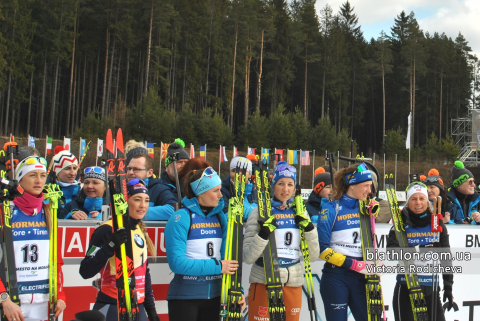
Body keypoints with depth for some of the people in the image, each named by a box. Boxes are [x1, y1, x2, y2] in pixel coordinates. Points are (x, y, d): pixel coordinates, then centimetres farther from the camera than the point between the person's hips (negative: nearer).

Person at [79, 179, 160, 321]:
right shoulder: (107, 230, -12)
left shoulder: (141, 232, 10)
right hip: (111, 309, -7)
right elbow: (85, 272, -19)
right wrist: (110, 246, -31)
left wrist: (151, 309, 18)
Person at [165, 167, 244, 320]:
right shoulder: (181, 218, -13)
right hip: (184, 296, -5)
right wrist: (217, 266, -18)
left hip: (214, 295, 5)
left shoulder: (220, 217, 4)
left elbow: (229, 260, 5)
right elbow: (177, 262, -20)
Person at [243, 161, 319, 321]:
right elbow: (247, 257, -10)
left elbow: (313, 256, 5)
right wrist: (263, 235, -25)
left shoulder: (300, 213, 6)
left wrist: (310, 229, -9)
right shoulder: (260, 212, -5)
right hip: (264, 284, -4)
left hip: (294, 285, 4)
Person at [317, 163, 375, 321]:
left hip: (360, 278, 5)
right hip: (336, 277, -5)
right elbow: (322, 249, -12)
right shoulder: (332, 209, -9)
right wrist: (353, 264, -17)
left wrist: (373, 263, -1)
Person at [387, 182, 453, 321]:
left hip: (431, 289, 2)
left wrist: (448, 286, 4)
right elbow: (391, 249, -16)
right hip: (405, 288, -2)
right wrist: (415, 250, -30)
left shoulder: (437, 223, 7)